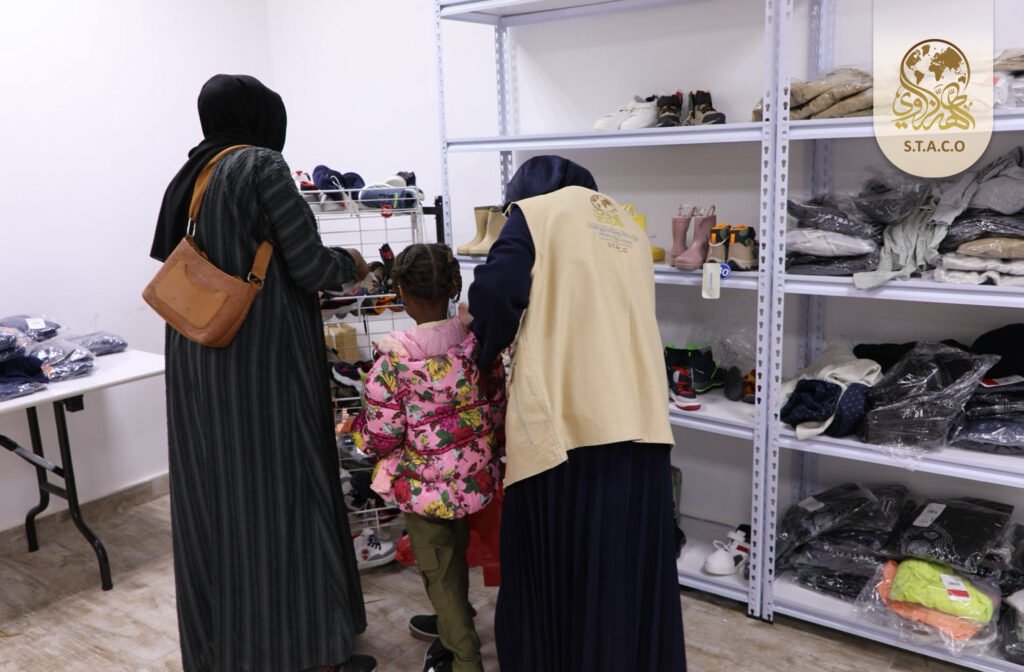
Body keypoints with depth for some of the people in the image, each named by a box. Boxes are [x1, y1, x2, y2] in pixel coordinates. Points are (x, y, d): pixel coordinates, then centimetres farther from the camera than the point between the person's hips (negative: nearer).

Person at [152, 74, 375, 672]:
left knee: (217, 498, 15)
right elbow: (308, 266, -13)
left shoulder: (186, 179, 12)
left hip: (199, 365, 8)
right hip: (263, 363, -8)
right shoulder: (262, 166, -11)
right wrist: (350, 264, 8)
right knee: (281, 496, 2)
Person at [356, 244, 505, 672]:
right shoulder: (477, 343, -8)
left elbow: (381, 438, -18)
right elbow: (498, 410, -1)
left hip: (423, 486, -5)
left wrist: (362, 426, 4)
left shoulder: (394, 359, -20)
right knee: (455, 557, 27)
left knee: (438, 569, 14)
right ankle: (454, 627, 49)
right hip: (474, 478, 5)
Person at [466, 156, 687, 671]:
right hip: (638, 418, 6)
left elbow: (495, 293, -9)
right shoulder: (630, 227, 22)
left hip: (564, 418, -6)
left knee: (556, 565, 8)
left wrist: (483, 356, 9)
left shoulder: (536, 212, 4)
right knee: (632, 568, 14)